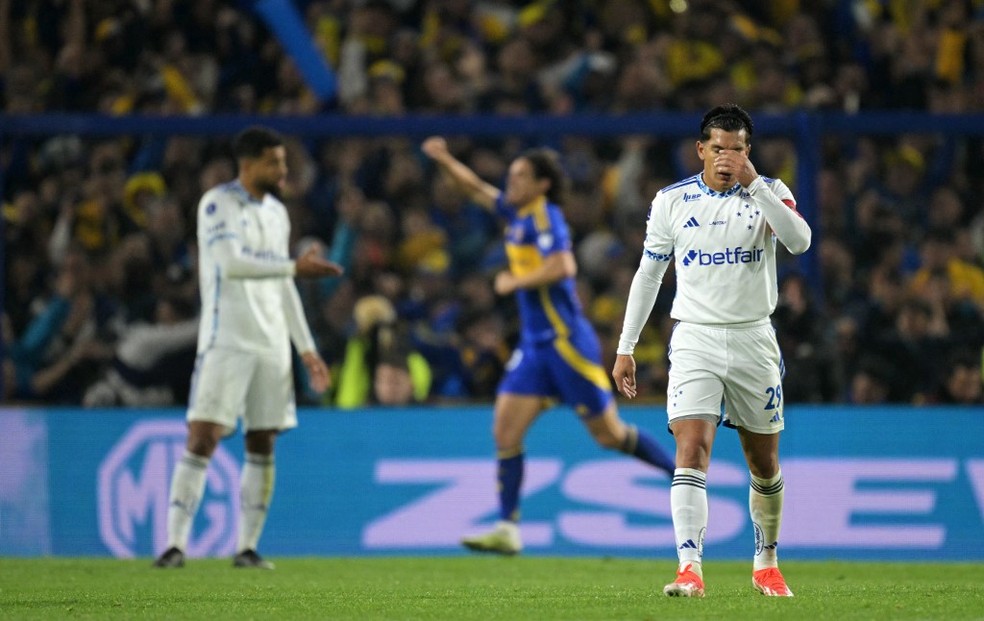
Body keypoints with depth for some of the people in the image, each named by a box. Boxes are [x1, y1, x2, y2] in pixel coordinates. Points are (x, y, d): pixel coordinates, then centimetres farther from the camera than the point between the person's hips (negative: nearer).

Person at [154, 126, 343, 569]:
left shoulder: (277, 213, 16)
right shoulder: (217, 204, -6)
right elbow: (231, 262, -20)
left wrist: (307, 349, 19)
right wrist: (294, 267, -18)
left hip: (271, 343, 7)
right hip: (226, 341, -7)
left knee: (262, 446, 4)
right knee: (202, 439, -11)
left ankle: (248, 547, 9)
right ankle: (175, 544, -10)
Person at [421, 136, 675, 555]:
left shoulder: (545, 217, -13)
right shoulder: (518, 213, 12)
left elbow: (562, 267, -27)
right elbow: (477, 189, 25)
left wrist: (514, 282, -16)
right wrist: (444, 160, 11)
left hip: (566, 342, -9)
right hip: (535, 344, 9)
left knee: (609, 434, -1)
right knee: (506, 432, -3)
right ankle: (507, 530, -3)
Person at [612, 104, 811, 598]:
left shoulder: (769, 192, 0)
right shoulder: (671, 201, 2)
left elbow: (799, 241, -20)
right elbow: (648, 274, 11)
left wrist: (752, 182, -23)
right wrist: (626, 347, 9)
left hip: (754, 340, 1)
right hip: (695, 339, -1)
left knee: (765, 463, 11)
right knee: (691, 451, -18)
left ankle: (766, 564, 31)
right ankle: (690, 570, -27)